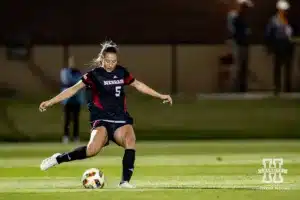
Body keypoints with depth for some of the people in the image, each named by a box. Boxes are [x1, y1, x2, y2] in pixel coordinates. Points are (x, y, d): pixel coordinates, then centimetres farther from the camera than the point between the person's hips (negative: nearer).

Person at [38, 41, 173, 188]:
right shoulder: (94, 75, -3)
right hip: (102, 119, -4)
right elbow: (74, 89, -9)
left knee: (130, 140, -27)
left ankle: (125, 181, -24)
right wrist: (51, 102, -17)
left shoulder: (121, 72, 9)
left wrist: (160, 96, 29)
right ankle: (59, 159, -9)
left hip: (121, 119, 4)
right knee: (93, 149, -29)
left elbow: (138, 85, 24)